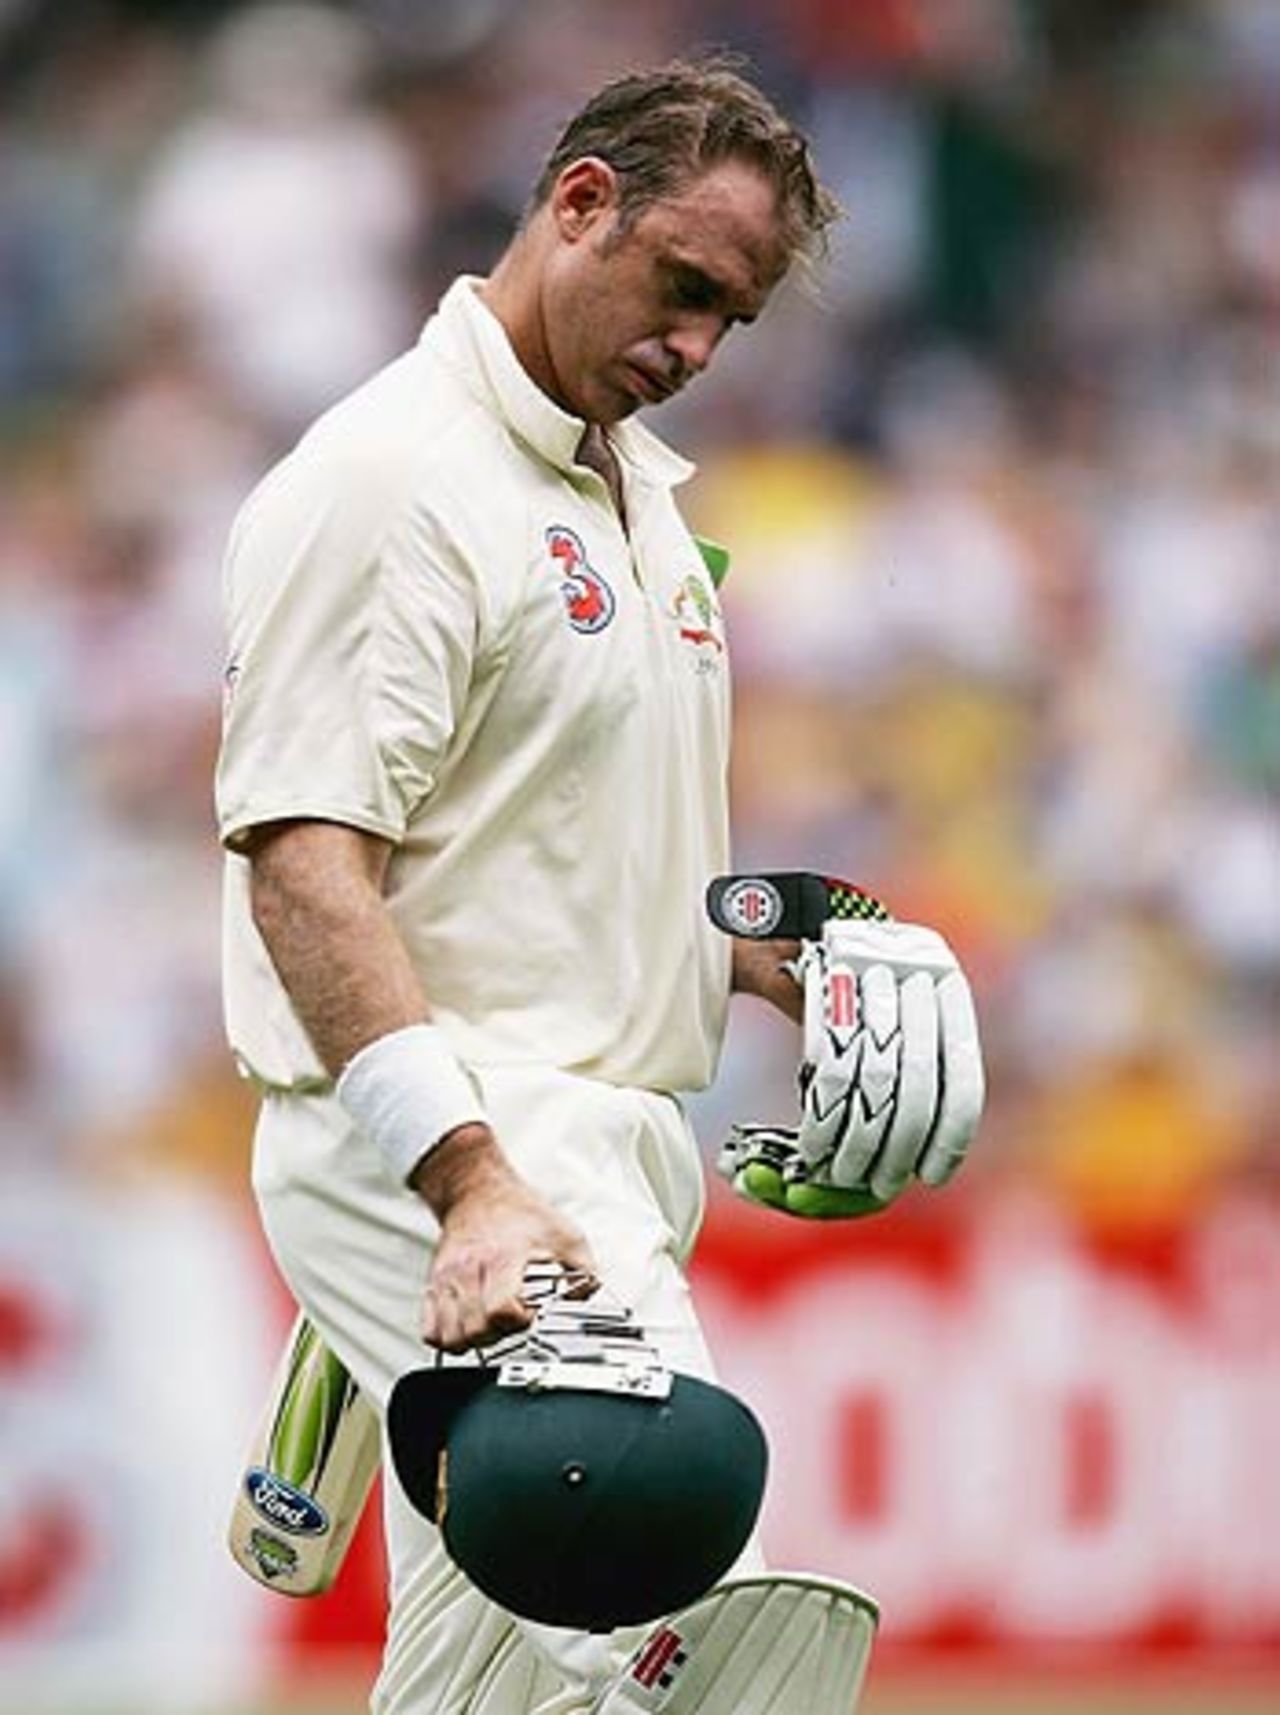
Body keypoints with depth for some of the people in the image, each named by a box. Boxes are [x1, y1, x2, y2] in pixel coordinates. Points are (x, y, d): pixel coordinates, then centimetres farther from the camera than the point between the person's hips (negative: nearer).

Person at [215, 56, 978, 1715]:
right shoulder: (386, 482, -11)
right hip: (430, 1154, -10)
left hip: (609, 1146, 10)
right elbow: (302, 861, -20)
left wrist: (765, 962, 16)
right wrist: (475, 1187, -28)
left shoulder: (636, 484, 20)